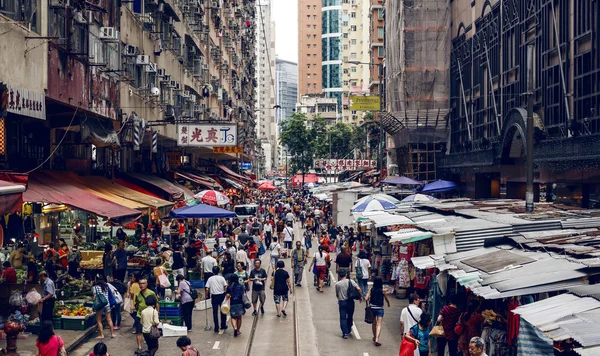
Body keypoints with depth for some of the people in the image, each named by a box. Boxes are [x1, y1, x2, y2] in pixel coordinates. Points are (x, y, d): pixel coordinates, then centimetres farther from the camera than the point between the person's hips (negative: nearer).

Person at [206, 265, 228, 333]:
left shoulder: (210, 279, -3)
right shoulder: (221, 278, -4)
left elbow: (207, 289, -7)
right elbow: (225, 287, -8)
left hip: (214, 296, 0)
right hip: (222, 295, 0)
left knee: (215, 312, 5)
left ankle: (216, 328, 6)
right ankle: (223, 325, 20)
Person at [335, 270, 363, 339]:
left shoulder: (337, 284, -3)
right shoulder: (350, 281, -5)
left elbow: (337, 295, 6)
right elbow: (358, 289, -14)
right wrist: (361, 297, -1)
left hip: (341, 302, -1)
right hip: (350, 301, 1)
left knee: (343, 318, 3)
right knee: (350, 317, 18)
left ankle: (345, 333, -5)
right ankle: (348, 330, 31)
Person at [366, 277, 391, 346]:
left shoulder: (371, 289, -4)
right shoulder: (383, 290, -8)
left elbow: (366, 299, -7)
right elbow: (386, 299, 4)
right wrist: (388, 304, 25)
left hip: (372, 308, 3)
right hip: (380, 308, -3)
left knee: (373, 323, 21)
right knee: (379, 324, -5)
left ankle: (374, 337, 37)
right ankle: (377, 339, -18)